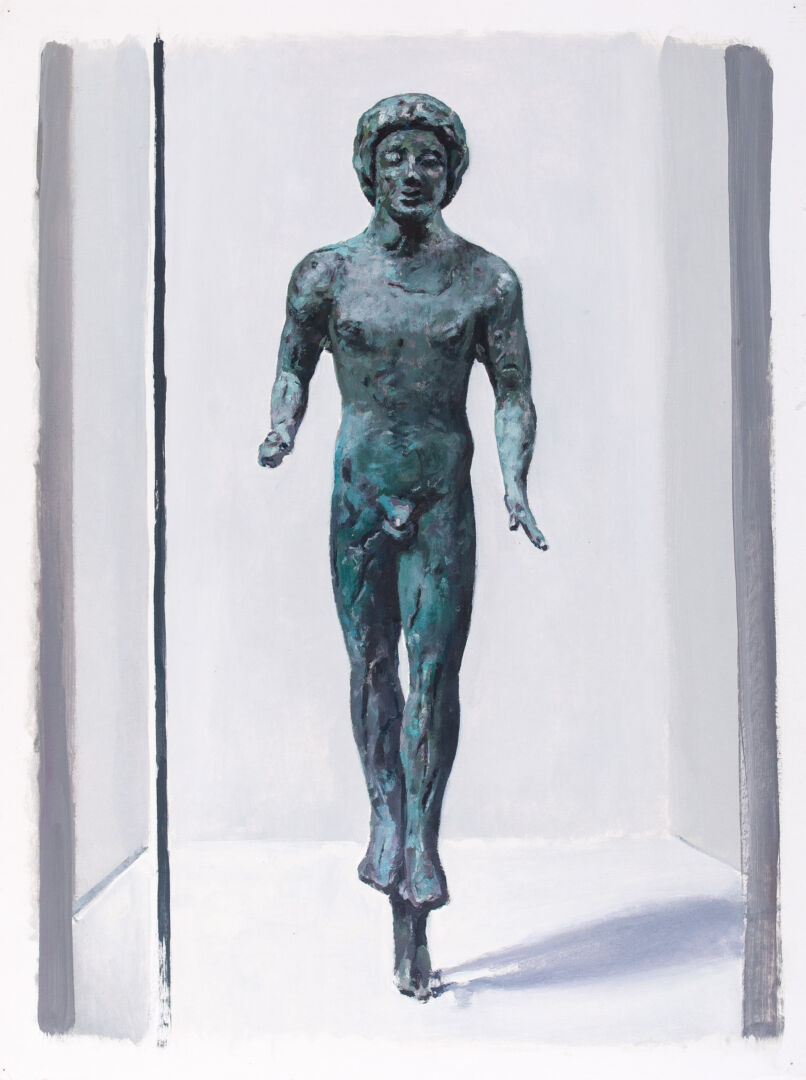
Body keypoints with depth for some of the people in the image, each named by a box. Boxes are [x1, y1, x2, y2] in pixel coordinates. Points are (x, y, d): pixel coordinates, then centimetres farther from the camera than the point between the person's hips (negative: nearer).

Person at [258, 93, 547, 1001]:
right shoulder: (326, 273, 1)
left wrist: (515, 486, -9)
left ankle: (416, 877, 3)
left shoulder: (487, 279, 1)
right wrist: (282, 429, -7)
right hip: (358, 492, 1)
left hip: (445, 496, -1)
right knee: (370, 664, 8)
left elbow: (514, 391, 4)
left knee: (436, 675, -5)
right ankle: (385, 810, 31)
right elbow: (294, 364, 13)